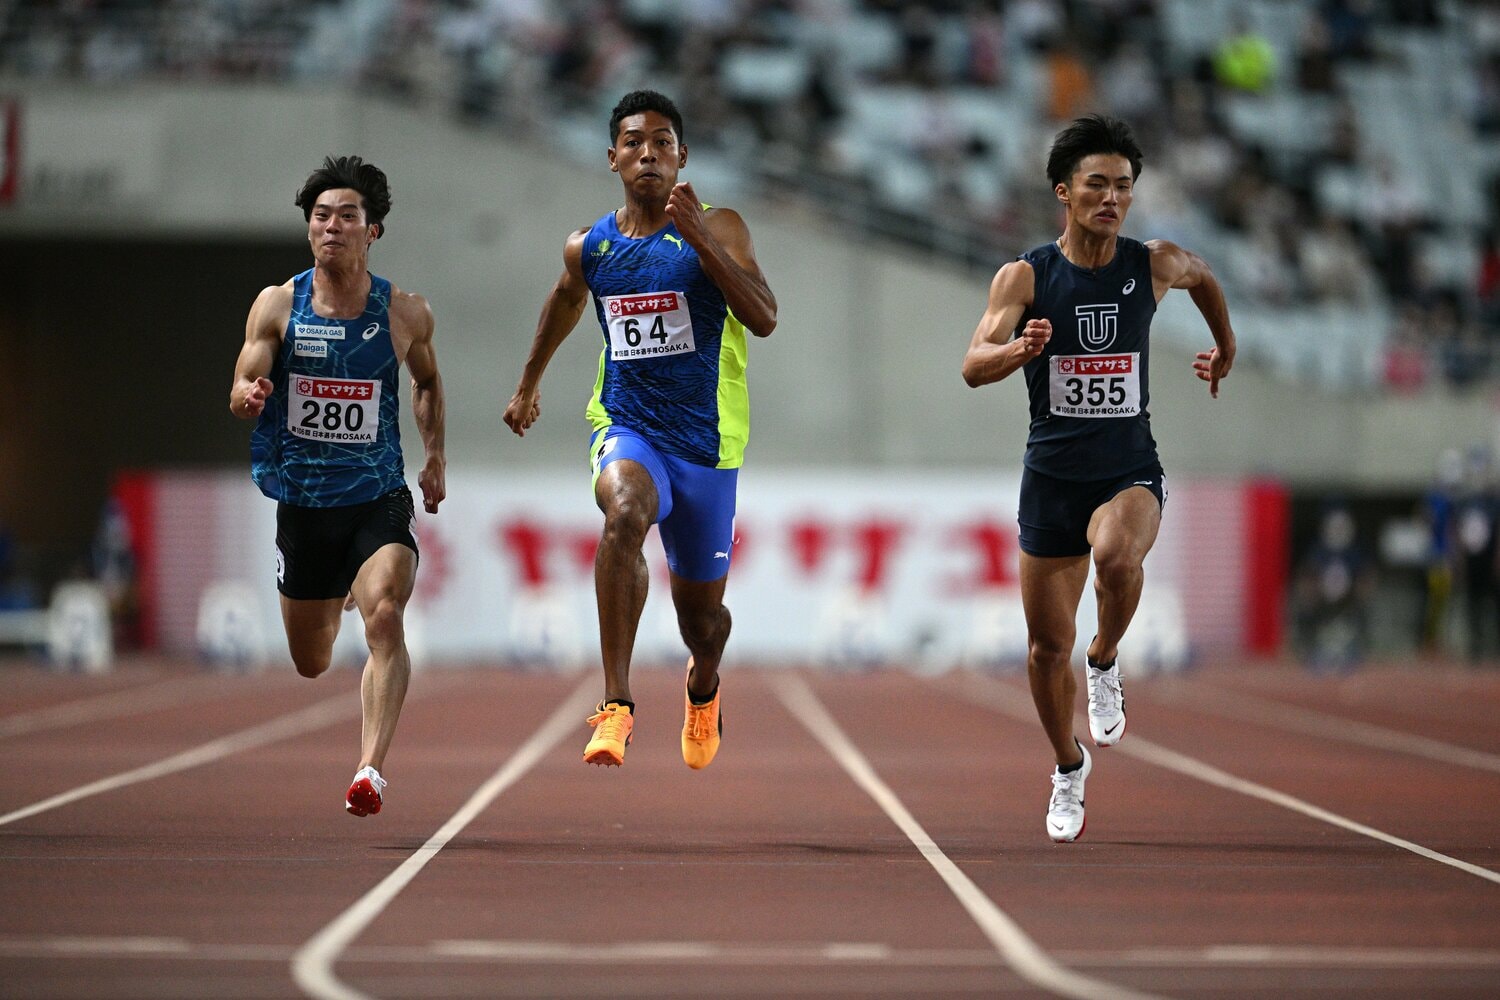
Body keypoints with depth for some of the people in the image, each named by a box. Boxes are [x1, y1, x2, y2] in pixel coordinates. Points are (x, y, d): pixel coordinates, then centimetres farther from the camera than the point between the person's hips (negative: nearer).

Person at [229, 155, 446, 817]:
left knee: (385, 618, -28)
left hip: (379, 496, -1)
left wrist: (435, 455, 8)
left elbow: (427, 381, 19)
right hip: (302, 500, 1)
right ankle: (334, 602, 54)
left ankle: (371, 768, -30)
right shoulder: (278, 305, -4)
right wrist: (250, 396, -32)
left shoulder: (407, 314, -2)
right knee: (311, 664, 15)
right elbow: (240, 397, -9)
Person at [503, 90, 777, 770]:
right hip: (625, 426, 0)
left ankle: (703, 686, 52)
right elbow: (565, 302, 27)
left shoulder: (718, 230, -6)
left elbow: (764, 319, -20)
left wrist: (702, 239, -28)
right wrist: (529, 383, 37)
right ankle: (616, 707, -39)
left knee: (700, 612, 12)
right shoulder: (588, 247, 4)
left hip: (705, 439, 0)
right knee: (624, 512, -36)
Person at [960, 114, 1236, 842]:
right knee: (1047, 643, 7)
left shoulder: (1156, 265, -1)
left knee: (1118, 557, -35)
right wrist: (1020, 348, -38)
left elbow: (1202, 276, 23)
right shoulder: (1025, 277, -7)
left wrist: (1226, 347, 33)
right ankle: (1069, 768, 32)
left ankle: (1105, 665, -5)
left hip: (1130, 472, 0)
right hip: (1052, 476, 1)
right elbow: (974, 367, -18)